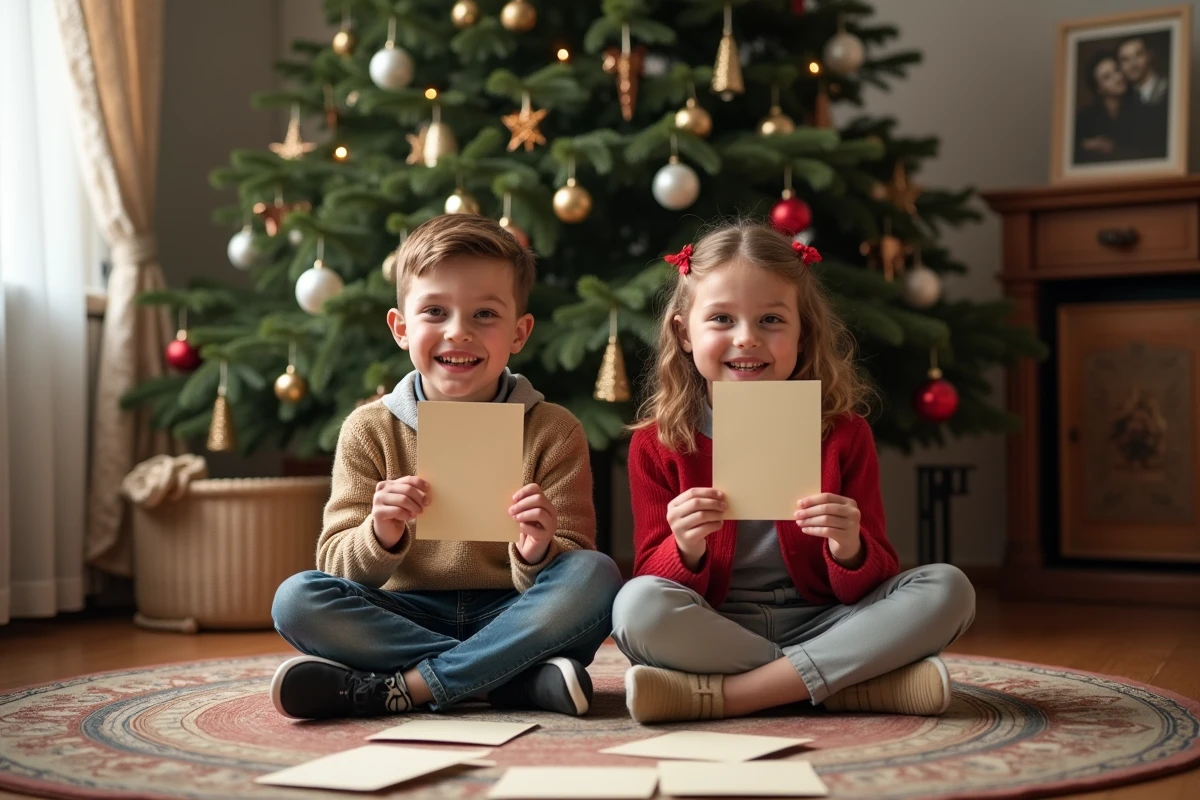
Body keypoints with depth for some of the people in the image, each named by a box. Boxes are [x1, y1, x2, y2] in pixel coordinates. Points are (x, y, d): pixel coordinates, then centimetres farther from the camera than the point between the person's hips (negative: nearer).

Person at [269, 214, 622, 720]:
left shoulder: (553, 432, 1)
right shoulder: (370, 430, 4)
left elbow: (576, 579, -2)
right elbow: (337, 565, -1)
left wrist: (537, 554, -25)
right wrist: (380, 537, -24)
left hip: (513, 619, -1)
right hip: (405, 616, 1)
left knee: (597, 575, -27)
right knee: (296, 598, -23)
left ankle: (397, 688, -25)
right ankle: (523, 680, -24)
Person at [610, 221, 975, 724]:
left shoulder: (844, 435, 2)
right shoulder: (658, 445, 0)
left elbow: (867, 587, 1)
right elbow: (651, 577, -1)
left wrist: (850, 552, -23)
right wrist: (686, 551, -23)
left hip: (821, 624, 2)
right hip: (711, 632, -1)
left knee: (947, 589, -21)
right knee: (637, 606, -32)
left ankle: (722, 694, -26)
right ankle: (858, 683, -23)